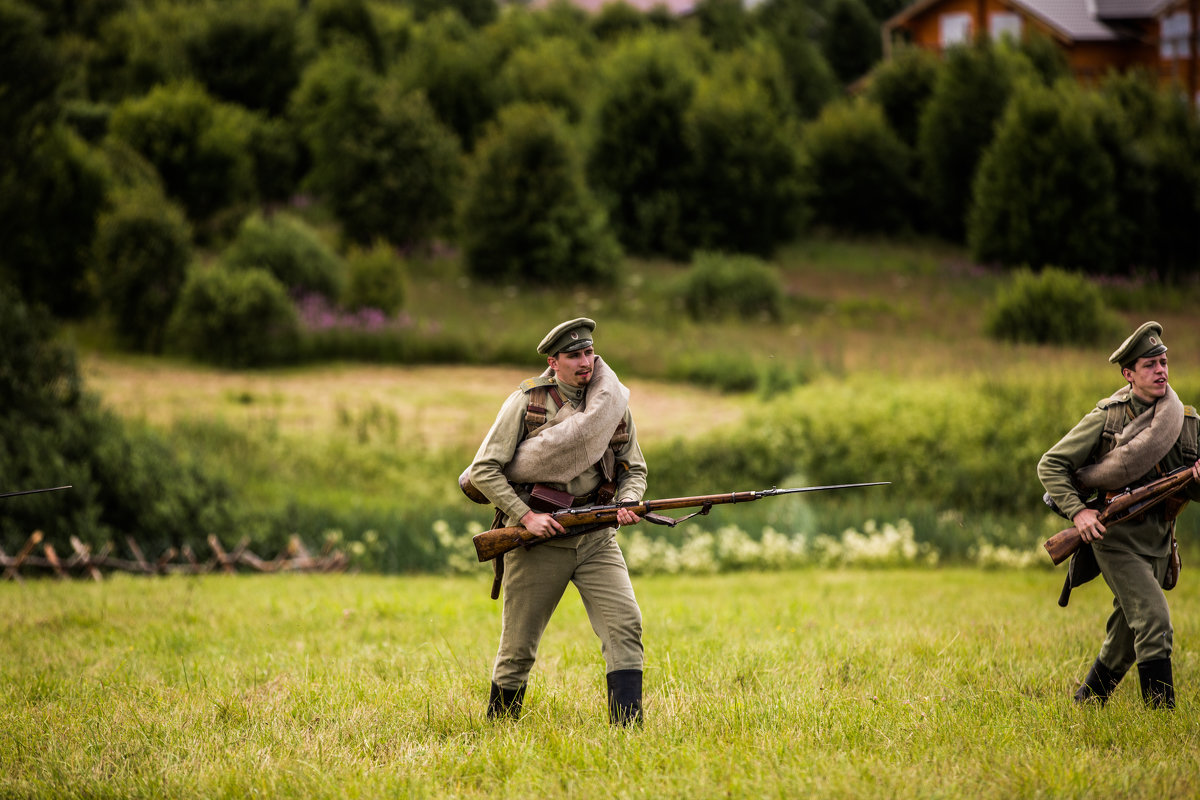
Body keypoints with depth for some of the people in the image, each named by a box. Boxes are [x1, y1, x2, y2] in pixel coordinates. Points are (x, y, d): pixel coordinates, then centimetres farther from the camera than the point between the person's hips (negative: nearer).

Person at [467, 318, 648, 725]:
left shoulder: (613, 404, 5)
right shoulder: (526, 402, -6)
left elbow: (635, 469, 14)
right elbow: (483, 470, -6)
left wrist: (628, 503, -7)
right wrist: (526, 516, -15)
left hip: (596, 538, 3)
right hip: (537, 539, -2)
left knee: (625, 624, -16)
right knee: (518, 646, 5)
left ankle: (628, 730, -18)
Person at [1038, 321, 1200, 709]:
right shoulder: (1106, 418, -7)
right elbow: (1051, 465, -3)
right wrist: (1077, 511, -16)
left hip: (1158, 544, 5)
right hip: (1116, 538, -5)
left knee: (1125, 640, 13)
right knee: (1155, 622, -20)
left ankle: (1085, 706, 31)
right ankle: (1161, 714, -17)